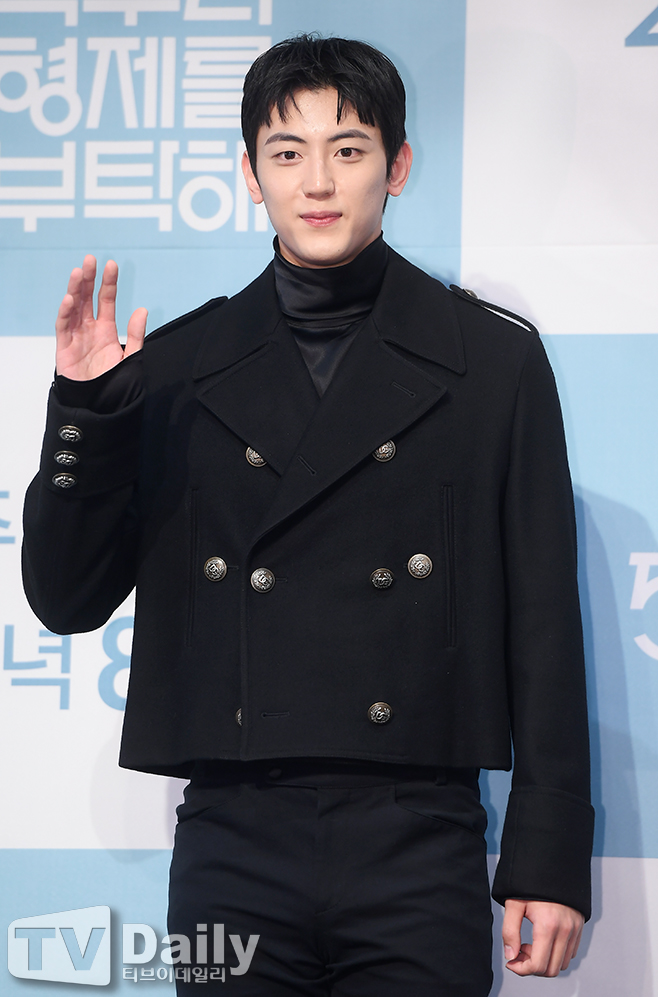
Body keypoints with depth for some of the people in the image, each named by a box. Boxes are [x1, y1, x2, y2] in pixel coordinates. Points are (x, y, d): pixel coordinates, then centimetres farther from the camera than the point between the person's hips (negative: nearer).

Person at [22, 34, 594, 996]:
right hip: (233, 849, 1)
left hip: (419, 849, -1)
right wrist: (84, 407, -8)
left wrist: (548, 862, 0)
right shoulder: (176, 367, 7)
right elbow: (66, 599, 7)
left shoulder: (493, 358, 4)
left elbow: (543, 624, 3)